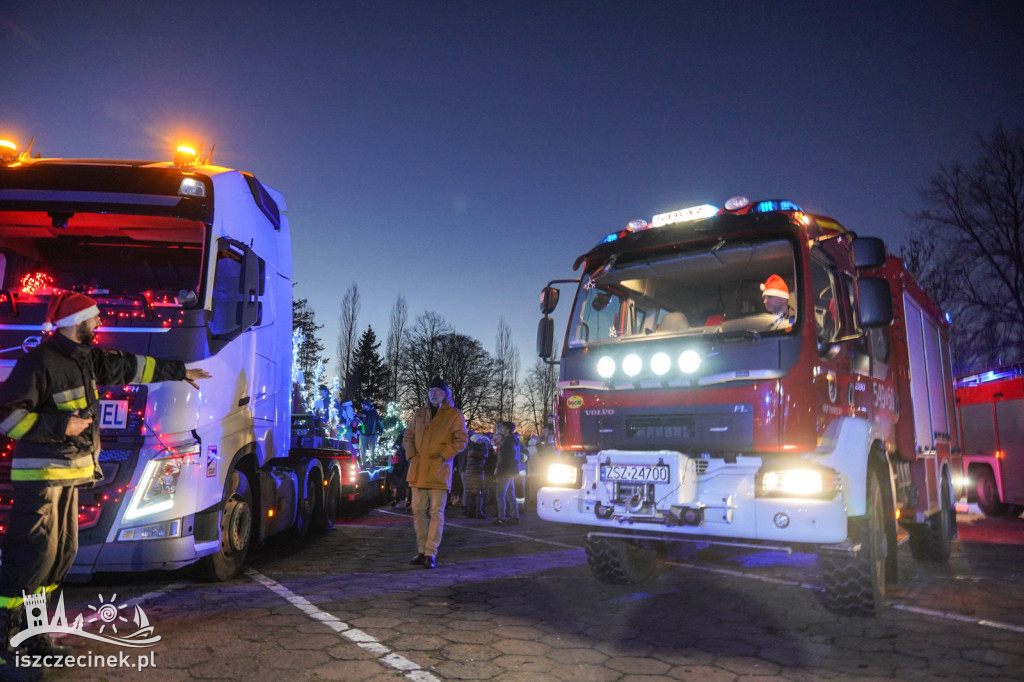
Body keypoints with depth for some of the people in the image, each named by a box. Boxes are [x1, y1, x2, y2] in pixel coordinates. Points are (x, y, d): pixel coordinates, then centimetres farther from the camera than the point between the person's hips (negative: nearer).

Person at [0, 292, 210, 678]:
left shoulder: (88, 359, 10)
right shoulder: (39, 362, -15)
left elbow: (132, 367, 23)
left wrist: (180, 372, 30)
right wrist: (59, 426, -19)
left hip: (68, 473, 9)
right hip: (41, 472, -9)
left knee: (62, 552, 10)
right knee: (34, 552, -9)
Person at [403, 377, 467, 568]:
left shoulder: (454, 415, 1)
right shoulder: (419, 414, 16)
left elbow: (461, 440, -5)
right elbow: (408, 435, 19)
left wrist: (443, 456, -12)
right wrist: (411, 454, 3)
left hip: (439, 470, -5)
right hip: (418, 470, 5)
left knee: (436, 512, -5)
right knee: (418, 511, 8)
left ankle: (431, 553, -2)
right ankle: (422, 551, 17)